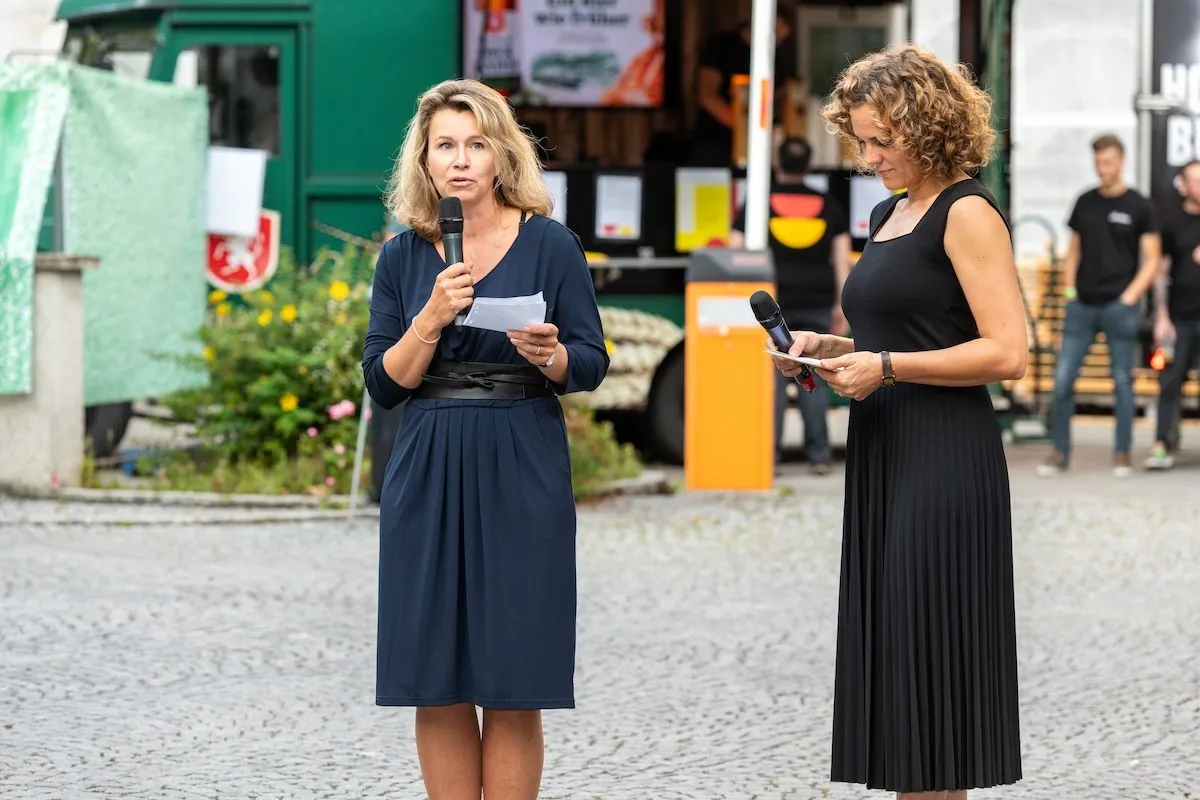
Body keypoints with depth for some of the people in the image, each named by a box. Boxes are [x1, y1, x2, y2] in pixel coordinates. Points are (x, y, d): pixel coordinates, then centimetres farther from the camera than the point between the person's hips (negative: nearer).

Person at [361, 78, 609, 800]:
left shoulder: (549, 244, 0)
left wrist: (549, 355, -20)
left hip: (521, 476, -2)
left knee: (512, 688, -1)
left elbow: (592, 365, 1)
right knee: (437, 687, 2)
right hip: (428, 476, 2)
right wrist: (432, 320, -13)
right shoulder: (404, 257, 6)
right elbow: (383, 383, 2)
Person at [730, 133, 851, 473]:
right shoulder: (827, 205, 8)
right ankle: (819, 455, 3)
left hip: (772, 302, -2)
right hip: (816, 303, 2)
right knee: (814, 380, 4)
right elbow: (842, 256, 7)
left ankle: (768, 455, -4)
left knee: (772, 379, -2)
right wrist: (841, 305, 10)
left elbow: (736, 250, 0)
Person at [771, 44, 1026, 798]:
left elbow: (1007, 353, -17)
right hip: (884, 458, 9)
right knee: (889, 652, 7)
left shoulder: (967, 212, -9)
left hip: (945, 465, -9)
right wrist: (832, 347, 10)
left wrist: (887, 366, -17)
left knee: (926, 652, -7)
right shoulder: (889, 214, 16)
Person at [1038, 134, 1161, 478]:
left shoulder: (1139, 207, 1)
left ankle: (1122, 453, 10)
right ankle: (1059, 452, 5)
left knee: (1122, 381, 1)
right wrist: (1068, 288, 6)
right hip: (1082, 305, 4)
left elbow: (1151, 260, 0)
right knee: (1062, 378, -2)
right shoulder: (1085, 202, 12)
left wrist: (1130, 296, -10)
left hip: (1119, 306, -4)